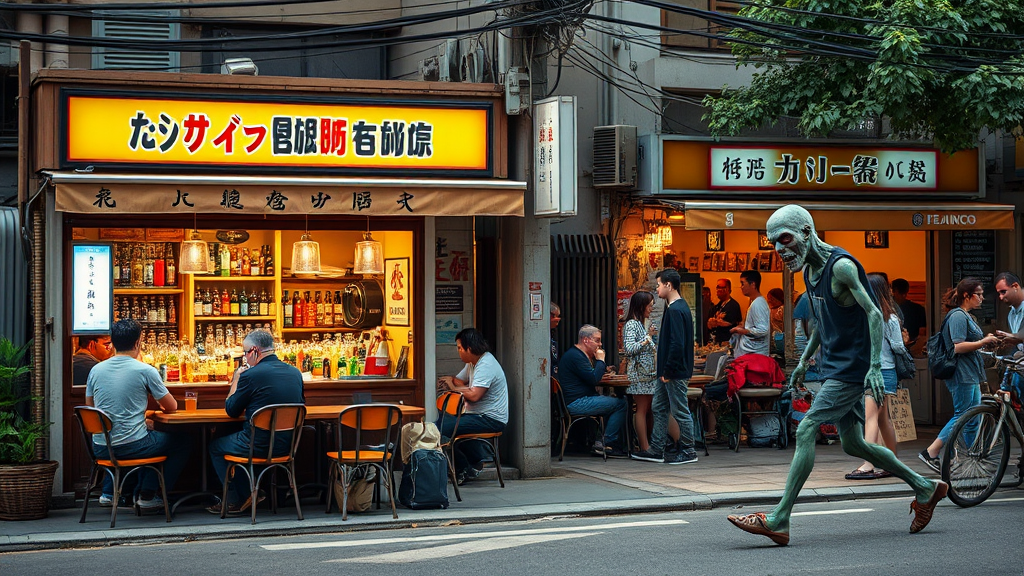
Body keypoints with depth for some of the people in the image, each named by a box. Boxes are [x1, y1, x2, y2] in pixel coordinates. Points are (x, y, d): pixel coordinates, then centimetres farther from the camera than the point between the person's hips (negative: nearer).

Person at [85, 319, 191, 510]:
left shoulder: (96, 370, 4)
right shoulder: (146, 371, -9)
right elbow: (172, 407, 1)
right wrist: (162, 405, 29)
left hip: (100, 449, 6)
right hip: (132, 447, -6)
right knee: (183, 442, 15)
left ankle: (108, 493, 31)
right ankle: (147, 495, 14)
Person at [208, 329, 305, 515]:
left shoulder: (250, 375, -16)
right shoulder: (295, 373, 3)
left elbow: (231, 411, -3)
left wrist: (236, 379, 11)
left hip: (259, 446, -7)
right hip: (287, 445, 7)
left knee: (215, 446, 21)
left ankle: (235, 501, 22)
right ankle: (246, 495, 29)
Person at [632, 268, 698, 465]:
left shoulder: (676, 310, -18)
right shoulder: (679, 307, 14)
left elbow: (677, 344, -24)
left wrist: (668, 371, -20)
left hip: (675, 372, -11)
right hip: (670, 371, 11)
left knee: (680, 411, -2)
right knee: (658, 408, 14)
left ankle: (688, 452, 7)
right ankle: (657, 450, 19)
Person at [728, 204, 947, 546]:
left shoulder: (841, 266, -17)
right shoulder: (809, 269, 11)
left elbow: (874, 314, -21)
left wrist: (875, 367, -28)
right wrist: (804, 360, 21)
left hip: (852, 368, -10)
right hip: (834, 366, 10)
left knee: (806, 431, -16)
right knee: (853, 444, 13)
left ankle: (778, 520, -17)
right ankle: (925, 489, 28)